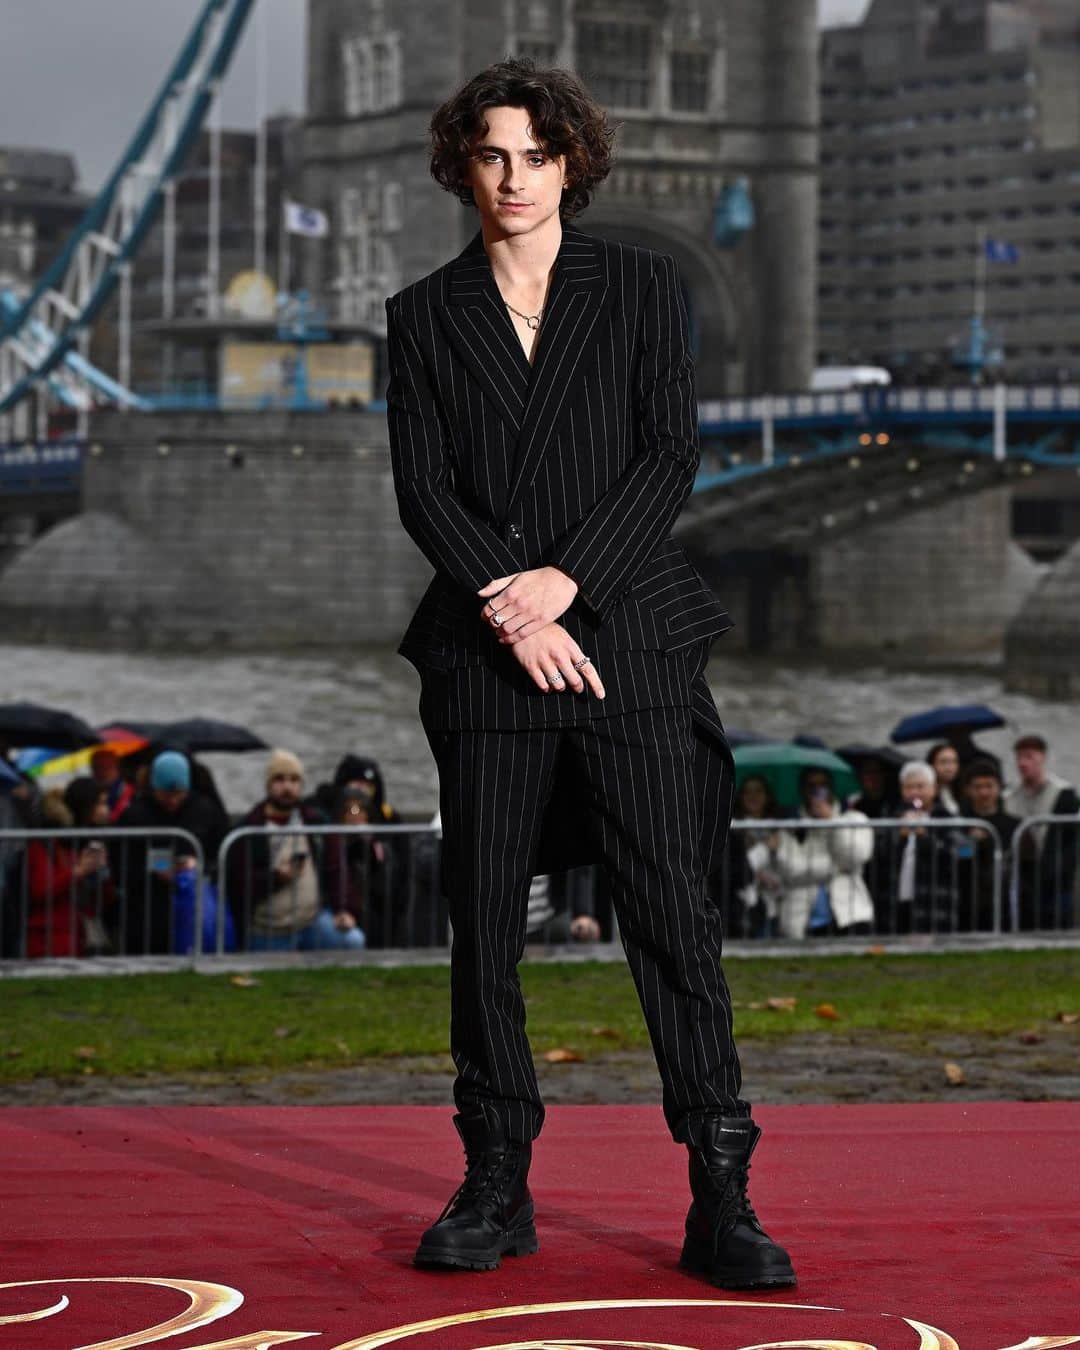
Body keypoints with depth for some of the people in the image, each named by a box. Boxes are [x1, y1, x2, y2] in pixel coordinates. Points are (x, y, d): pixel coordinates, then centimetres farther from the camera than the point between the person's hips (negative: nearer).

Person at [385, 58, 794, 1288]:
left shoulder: (641, 288, 8)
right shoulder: (424, 315, 10)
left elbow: (670, 456, 0)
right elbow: (421, 487, 2)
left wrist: (566, 577, -11)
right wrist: (508, 606, -11)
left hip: (625, 631, -1)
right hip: (483, 645, 2)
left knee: (671, 910, -7)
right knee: (484, 919, 2)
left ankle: (721, 1201, -7)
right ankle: (495, 1187, 12)